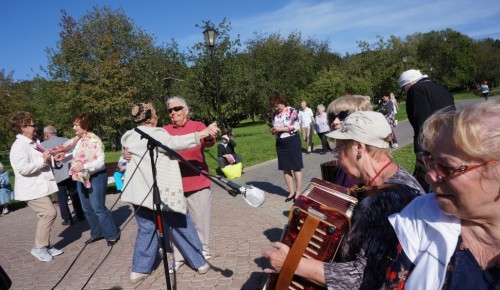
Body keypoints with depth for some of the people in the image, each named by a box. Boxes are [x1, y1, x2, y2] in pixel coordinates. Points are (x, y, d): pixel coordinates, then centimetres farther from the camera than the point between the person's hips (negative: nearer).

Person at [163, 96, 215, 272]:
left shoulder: (197, 126, -2)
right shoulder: (164, 131, 3)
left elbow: (208, 142, -20)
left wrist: (210, 137, -45)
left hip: (197, 182, -2)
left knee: (201, 219, 9)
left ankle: (203, 251, 30)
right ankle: (178, 257, 26)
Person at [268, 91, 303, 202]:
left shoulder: (292, 111, -8)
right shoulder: (275, 114, 8)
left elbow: (296, 127, -15)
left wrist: (281, 128, -19)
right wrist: (272, 131, -4)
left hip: (292, 142, -6)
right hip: (280, 144, 6)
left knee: (296, 168, 0)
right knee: (285, 169, 8)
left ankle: (298, 192, 9)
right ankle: (291, 191, 18)